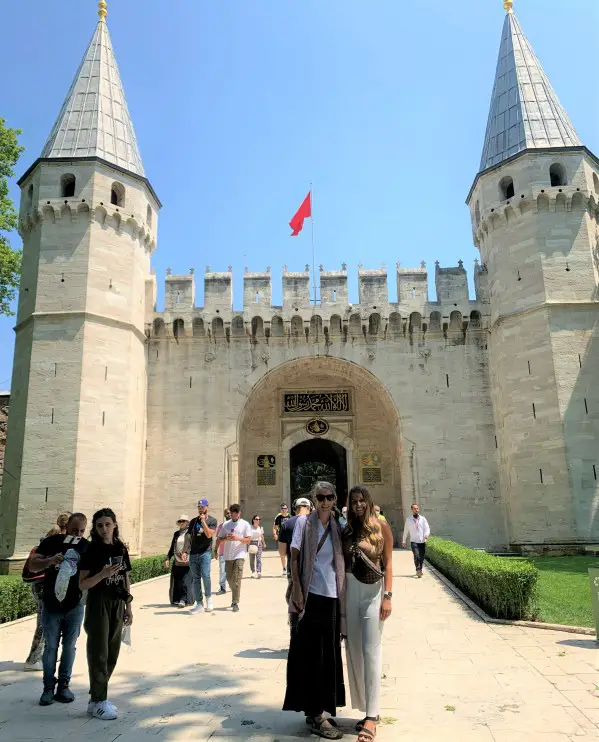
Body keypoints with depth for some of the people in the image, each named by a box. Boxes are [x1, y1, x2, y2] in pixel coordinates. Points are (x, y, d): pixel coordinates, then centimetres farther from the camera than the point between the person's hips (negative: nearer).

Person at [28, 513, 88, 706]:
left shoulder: (86, 547, -4)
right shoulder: (51, 542, -8)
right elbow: (32, 565, -12)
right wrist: (50, 561, -30)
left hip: (74, 605, 1)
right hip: (51, 605, -1)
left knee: (69, 646, 9)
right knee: (50, 647, 7)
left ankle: (64, 685, 22)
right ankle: (48, 688, 18)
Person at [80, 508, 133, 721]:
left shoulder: (121, 549, 5)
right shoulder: (92, 550, -9)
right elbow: (82, 584, -11)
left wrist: (128, 606, 11)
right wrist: (102, 574, -26)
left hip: (117, 604, 5)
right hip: (98, 604, -5)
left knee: (112, 653, 10)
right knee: (99, 653, 0)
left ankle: (97, 697, 23)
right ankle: (98, 702, 10)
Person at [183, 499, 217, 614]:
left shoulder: (212, 521, 2)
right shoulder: (193, 521, 14)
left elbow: (209, 534, -12)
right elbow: (188, 536, 13)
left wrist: (203, 521, -12)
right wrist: (185, 551, 3)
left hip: (205, 552, -4)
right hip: (193, 553, 4)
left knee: (205, 575, -18)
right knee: (196, 579, 5)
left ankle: (208, 597, 6)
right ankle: (199, 605, 11)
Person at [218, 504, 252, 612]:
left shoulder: (245, 524, 0)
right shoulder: (226, 524, 10)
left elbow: (248, 540, -4)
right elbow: (220, 539, 10)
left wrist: (238, 538, -20)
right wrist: (226, 538, -11)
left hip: (239, 555, -4)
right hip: (228, 555, 4)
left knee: (236, 580, -10)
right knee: (229, 579, 12)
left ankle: (235, 603, -5)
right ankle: (235, 597, 34)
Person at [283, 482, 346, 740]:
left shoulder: (337, 527, 8)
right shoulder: (304, 522, -5)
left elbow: (340, 563, 12)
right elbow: (294, 558, -6)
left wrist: (342, 595, 7)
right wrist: (297, 591, -12)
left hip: (331, 597, 5)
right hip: (309, 595, -5)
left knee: (328, 655, 12)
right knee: (311, 655, 1)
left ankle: (318, 709, 26)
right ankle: (316, 715, 11)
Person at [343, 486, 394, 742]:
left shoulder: (381, 525, -3)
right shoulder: (347, 529, 8)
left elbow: (388, 562, -4)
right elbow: (342, 562, 7)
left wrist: (388, 595, -10)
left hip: (372, 591, -4)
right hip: (350, 590, 4)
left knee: (371, 651, -3)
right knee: (354, 650, 9)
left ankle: (372, 714, 4)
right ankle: (368, 708, 22)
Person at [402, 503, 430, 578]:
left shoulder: (423, 519, 5)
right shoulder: (408, 519, 4)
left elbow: (427, 528, 0)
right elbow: (405, 530, 11)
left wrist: (426, 535, -22)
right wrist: (403, 541, 14)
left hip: (422, 541, 2)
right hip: (414, 541, -2)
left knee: (422, 557, 5)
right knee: (416, 556, -20)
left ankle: (420, 570, 25)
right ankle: (418, 570, -15)